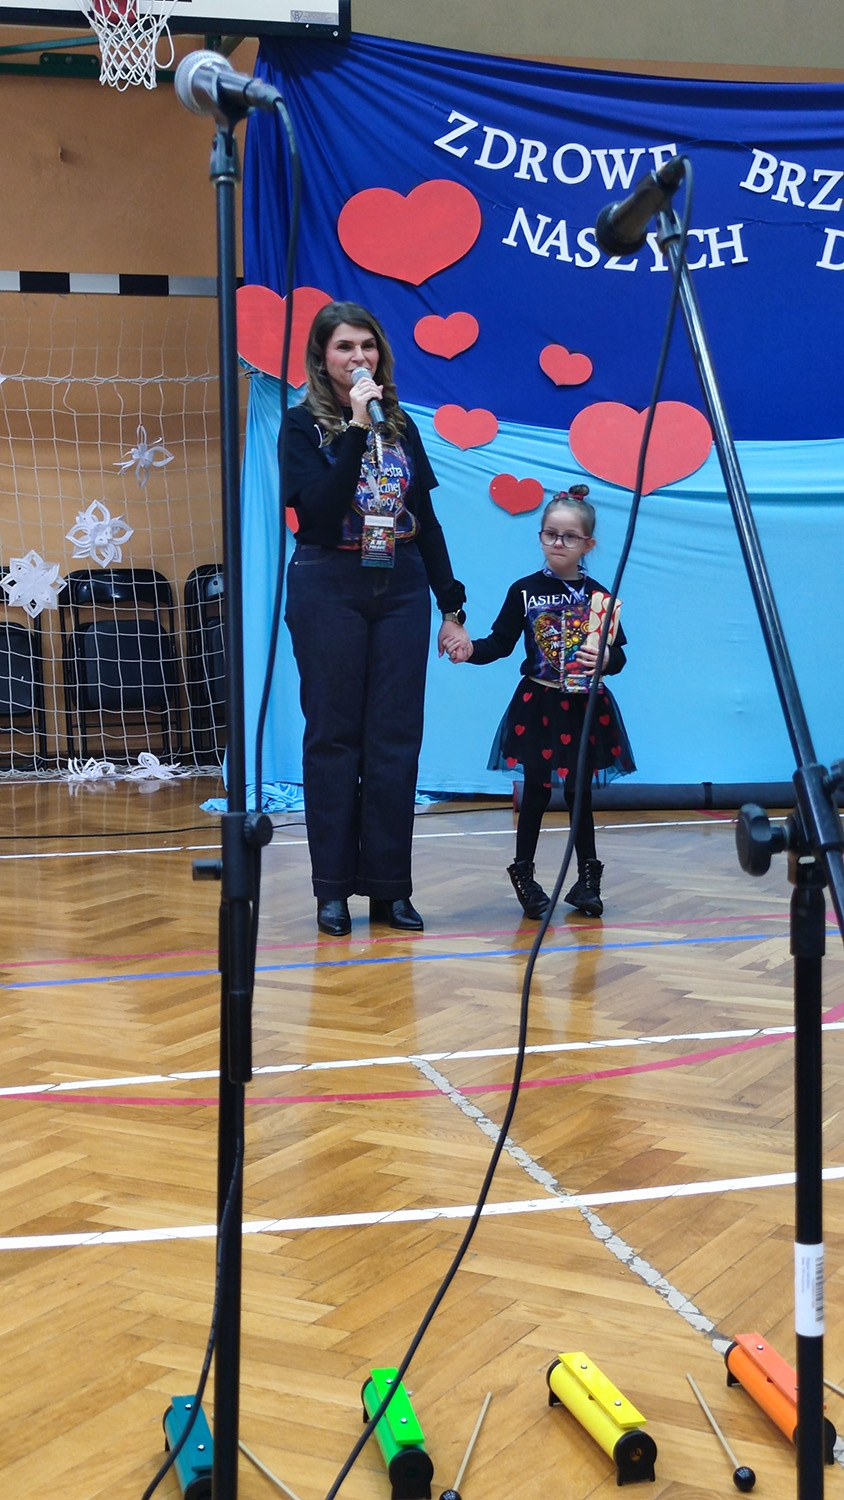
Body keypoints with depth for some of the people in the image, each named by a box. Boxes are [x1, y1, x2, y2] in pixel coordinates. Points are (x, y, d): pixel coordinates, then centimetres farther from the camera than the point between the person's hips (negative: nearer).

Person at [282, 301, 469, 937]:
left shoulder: (401, 426, 12)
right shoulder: (303, 425, -1)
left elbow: (426, 521, 13)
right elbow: (320, 508, -16)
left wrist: (452, 607, 10)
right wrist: (355, 427, -19)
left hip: (402, 590, 4)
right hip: (330, 590, -4)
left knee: (396, 740, 2)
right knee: (334, 737, 0)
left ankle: (390, 886, 8)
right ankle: (333, 888, 6)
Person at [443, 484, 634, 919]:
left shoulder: (597, 595, 0)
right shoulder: (524, 591, -1)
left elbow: (618, 653, 0)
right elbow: (501, 643, 1)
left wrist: (606, 660, -22)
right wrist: (470, 650, -16)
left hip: (585, 707, 1)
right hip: (538, 706, -1)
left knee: (580, 791, 8)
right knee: (536, 791, 4)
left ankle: (587, 877, 18)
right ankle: (523, 872, 16)